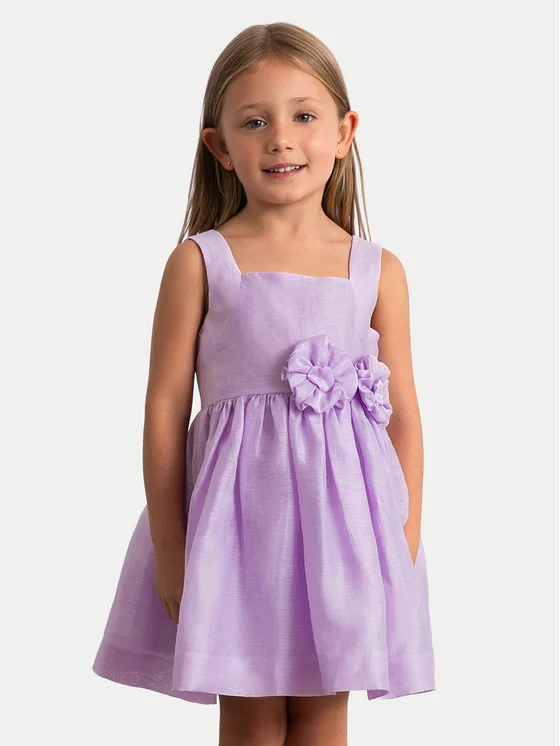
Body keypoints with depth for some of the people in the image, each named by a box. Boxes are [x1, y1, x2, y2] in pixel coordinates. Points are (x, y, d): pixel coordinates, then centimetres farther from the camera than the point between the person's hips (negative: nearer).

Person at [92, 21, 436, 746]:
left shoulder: (378, 271, 4)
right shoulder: (198, 262, -2)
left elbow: (403, 414, 7)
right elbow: (165, 406, -2)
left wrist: (406, 543, 4)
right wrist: (169, 547, -4)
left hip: (342, 509, 2)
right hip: (238, 510, -2)